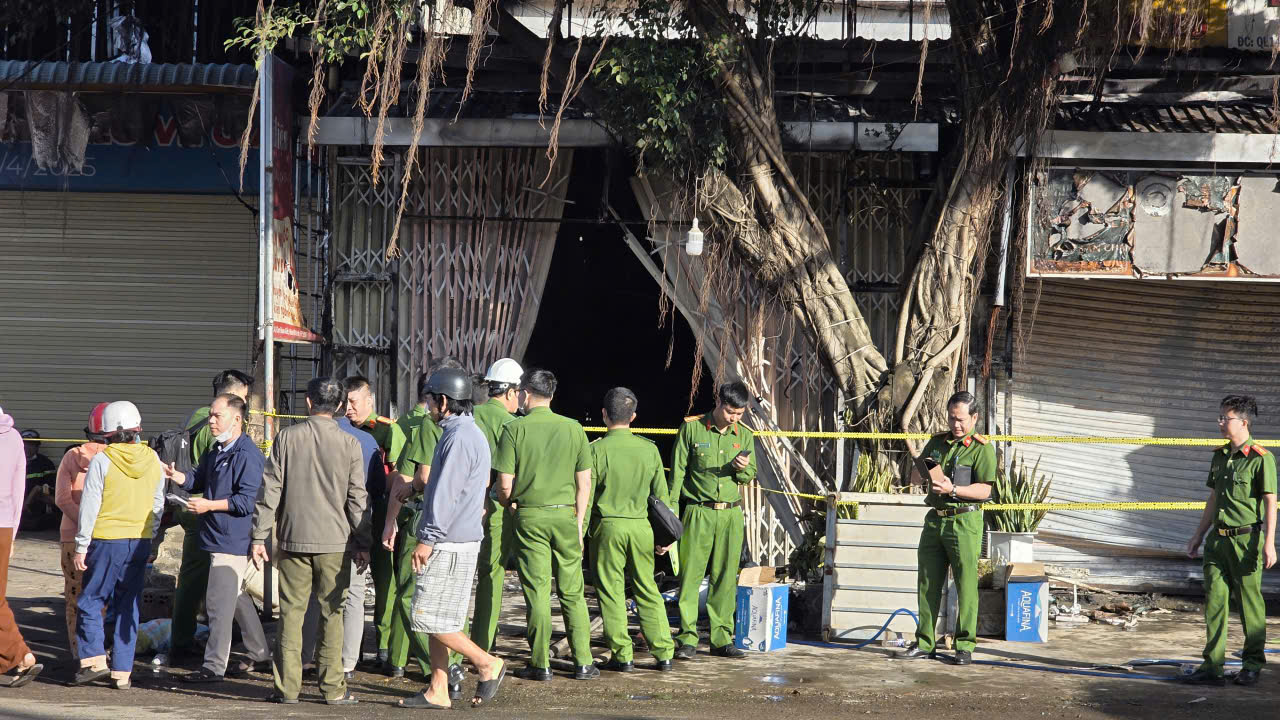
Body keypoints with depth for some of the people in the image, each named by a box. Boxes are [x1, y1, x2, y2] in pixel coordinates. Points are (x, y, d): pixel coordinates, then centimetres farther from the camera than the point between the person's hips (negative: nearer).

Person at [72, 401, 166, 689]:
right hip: (140, 543, 4)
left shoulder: (102, 461, -11)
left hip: (107, 539, -4)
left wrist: (81, 546, -3)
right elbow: (158, 505, 10)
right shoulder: (153, 461, 3)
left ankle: (94, 659, -3)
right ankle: (123, 671, 8)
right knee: (128, 608, 8)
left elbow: (89, 507, -8)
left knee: (90, 601, 8)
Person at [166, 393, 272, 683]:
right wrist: (175, 475, 6)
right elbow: (198, 480, 26)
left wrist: (209, 505, -19)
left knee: (219, 602, -8)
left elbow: (247, 500, -21)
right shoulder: (215, 452, 15)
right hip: (219, 538, 10)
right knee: (237, 599, 18)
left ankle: (214, 667, -4)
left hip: (232, 541, -10)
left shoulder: (247, 455, -16)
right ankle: (260, 655, 28)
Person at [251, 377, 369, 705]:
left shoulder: (287, 437, -1)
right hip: (334, 542, 0)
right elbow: (357, 497, 0)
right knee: (332, 613, 5)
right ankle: (333, 687, 5)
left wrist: (259, 536, 5)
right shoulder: (349, 444, -2)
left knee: (291, 612, 5)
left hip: (293, 540, 1)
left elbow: (271, 489, 0)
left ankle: (287, 687, 5)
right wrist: (363, 544, 7)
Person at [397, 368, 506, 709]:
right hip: (458, 541, 10)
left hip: (449, 544, -10)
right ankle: (437, 691, 12)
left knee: (427, 616, -8)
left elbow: (447, 496, -21)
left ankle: (487, 664, 0)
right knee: (438, 619, 11)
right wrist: (424, 486, 27)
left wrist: (427, 539, -21)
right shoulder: (470, 433, 16)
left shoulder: (458, 438, -17)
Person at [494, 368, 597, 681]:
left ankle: (541, 664, 4)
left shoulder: (515, 429, -5)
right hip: (565, 514, 2)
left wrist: (505, 502, 15)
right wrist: (578, 522, 10)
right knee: (572, 592, 8)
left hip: (529, 516, -2)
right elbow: (585, 482, 3)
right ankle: (583, 661, 8)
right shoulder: (573, 428, 3)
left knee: (538, 592, 2)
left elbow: (505, 485, -7)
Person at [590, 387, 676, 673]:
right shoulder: (649, 449, 3)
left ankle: (622, 656, 3)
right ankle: (664, 654, 10)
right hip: (642, 526, 3)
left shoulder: (597, 449, -7)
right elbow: (661, 494, 7)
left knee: (611, 592, 4)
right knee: (648, 590, 12)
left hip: (608, 525, -3)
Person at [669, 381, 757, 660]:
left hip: (731, 514, 3)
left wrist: (742, 469, -8)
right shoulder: (691, 428, -2)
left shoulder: (745, 435, 9)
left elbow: (750, 476, 16)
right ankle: (688, 639, -2)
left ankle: (722, 639, 10)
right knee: (691, 575, -5)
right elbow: (677, 472, 0)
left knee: (726, 578, 4)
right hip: (698, 513, -3)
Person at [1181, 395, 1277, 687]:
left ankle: (1252, 665, 15)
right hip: (1218, 538, 7)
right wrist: (1198, 535, 20)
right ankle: (1212, 667, 5)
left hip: (1246, 538, -7)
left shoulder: (1261, 459, -9)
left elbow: (1270, 502, -10)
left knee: (1250, 603, 3)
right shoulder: (1219, 456, 12)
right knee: (1214, 600, 3)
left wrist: (1269, 543, -16)